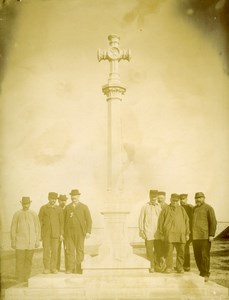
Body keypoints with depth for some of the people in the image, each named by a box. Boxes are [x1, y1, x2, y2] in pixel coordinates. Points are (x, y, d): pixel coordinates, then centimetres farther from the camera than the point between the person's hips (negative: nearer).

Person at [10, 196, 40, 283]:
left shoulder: (34, 214, 4)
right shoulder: (17, 214, 0)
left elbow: (38, 228, 6)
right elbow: (13, 229, 1)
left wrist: (37, 241, 1)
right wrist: (13, 242, -2)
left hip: (31, 243, 2)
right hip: (20, 242, -2)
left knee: (29, 261, 6)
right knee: (20, 261, -2)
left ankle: (26, 278, 17)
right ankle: (19, 279, 8)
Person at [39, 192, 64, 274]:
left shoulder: (59, 209, 2)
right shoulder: (43, 208, -1)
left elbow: (61, 222, 3)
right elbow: (40, 221, -1)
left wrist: (61, 234, -2)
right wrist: (39, 233, -6)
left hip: (56, 233, 1)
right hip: (45, 233, -1)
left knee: (54, 251, 1)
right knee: (46, 250, -2)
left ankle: (53, 268, 9)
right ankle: (46, 268, 5)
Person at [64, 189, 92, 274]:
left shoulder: (84, 207, 5)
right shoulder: (67, 207, 11)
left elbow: (89, 220, 2)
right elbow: (64, 220, 10)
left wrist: (88, 232, -8)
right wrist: (63, 232, 2)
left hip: (80, 232, -1)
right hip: (69, 232, 2)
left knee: (80, 250, 0)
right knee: (70, 250, -3)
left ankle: (79, 268, 5)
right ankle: (70, 268, 1)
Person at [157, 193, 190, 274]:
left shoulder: (182, 209, 13)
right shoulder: (165, 210, 8)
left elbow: (186, 221, 13)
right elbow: (160, 222, 9)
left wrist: (187, 233, 8)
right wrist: (161, 234, 4)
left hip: (181, 234, 2)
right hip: (169, 234, -2)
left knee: (181, 251, 3)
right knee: (169, 251, -5)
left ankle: (179, 267, 14)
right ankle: (169, 268, 4)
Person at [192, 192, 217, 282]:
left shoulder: (208, 208, -1)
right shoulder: (194, 209, 17)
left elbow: (213, 222, -6)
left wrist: (212, 235, -13)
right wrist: (190, 234, 17)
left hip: (205, 236, -6)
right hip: (195, 237, 6)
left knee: (205, 255, -7)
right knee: (197, 256, 7)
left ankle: (206, 275, 1)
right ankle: (202, 273, 18)